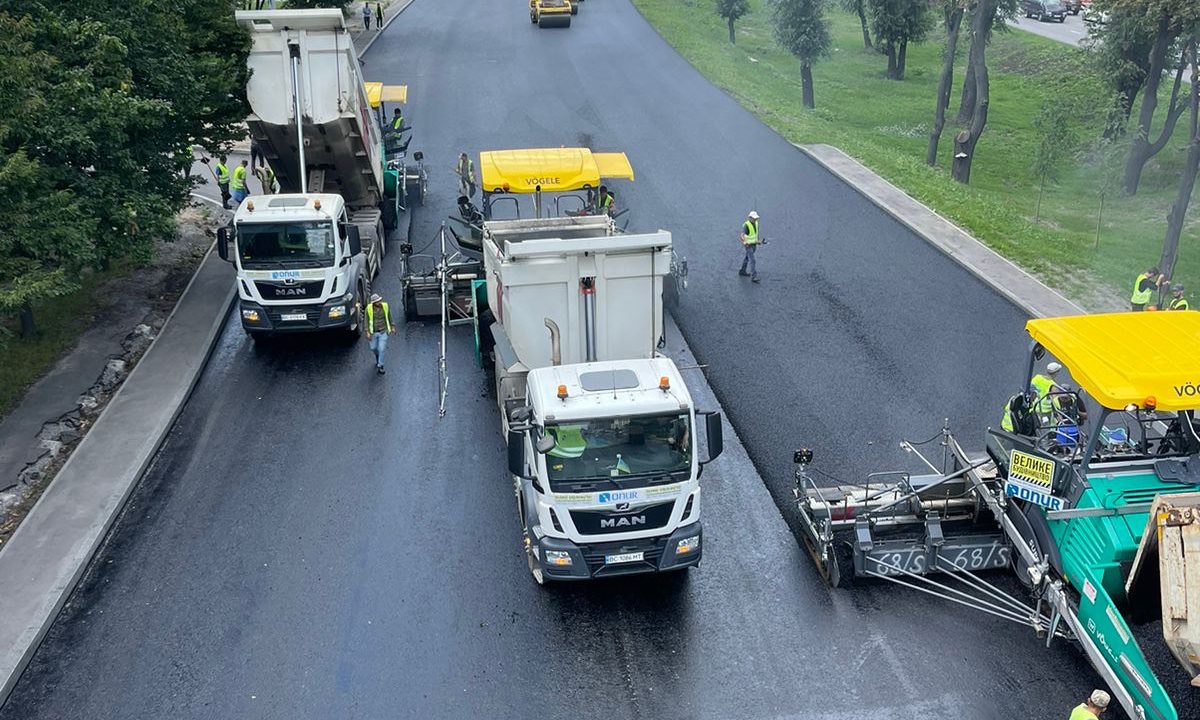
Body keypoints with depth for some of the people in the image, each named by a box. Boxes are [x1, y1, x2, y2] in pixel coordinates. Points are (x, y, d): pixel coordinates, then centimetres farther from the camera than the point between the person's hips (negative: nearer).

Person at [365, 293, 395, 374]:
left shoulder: (385, 306, -11)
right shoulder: (369, 309, -15)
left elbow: (389, 317, 4)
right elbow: (366, 321, -7)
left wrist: (392, 327, 7)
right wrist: (367, 332, -12)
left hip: (383, 332, -1)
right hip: (373, 332, 1)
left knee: (381, 349, -5)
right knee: (373, 348, 17)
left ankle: (380, 366, 8)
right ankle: (378, 356, 52)